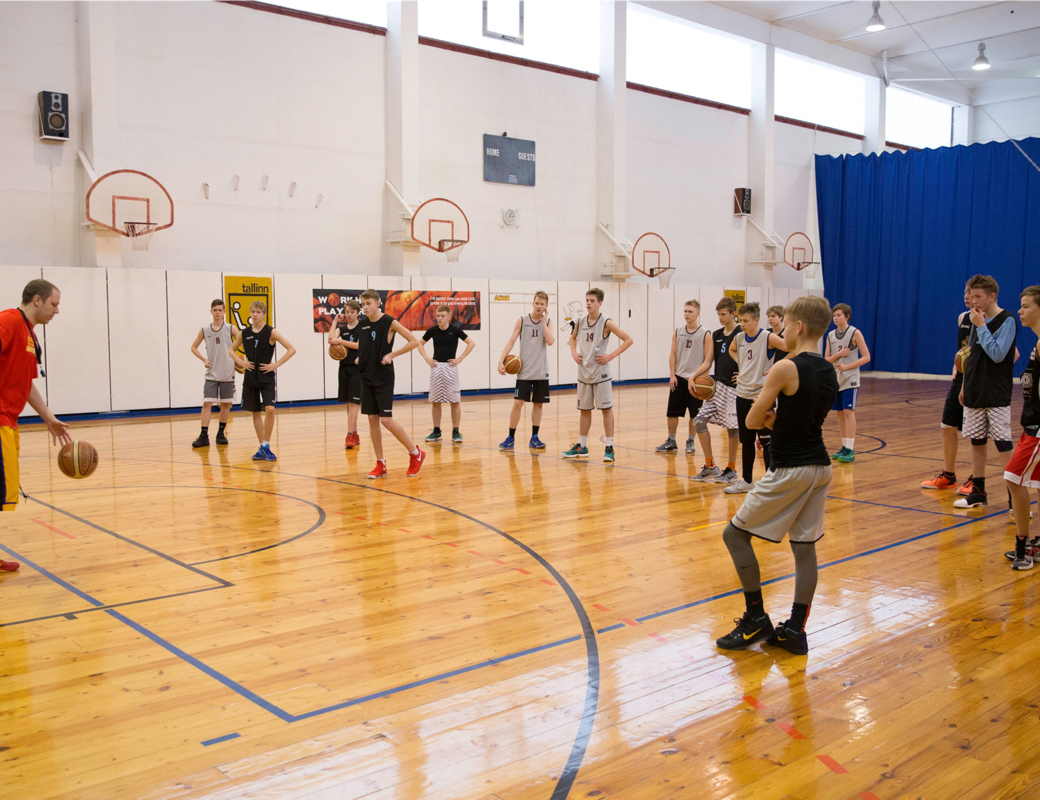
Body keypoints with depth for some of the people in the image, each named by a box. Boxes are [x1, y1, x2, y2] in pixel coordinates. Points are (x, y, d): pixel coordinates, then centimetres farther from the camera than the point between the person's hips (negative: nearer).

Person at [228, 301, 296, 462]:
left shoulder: (270, 332, -8)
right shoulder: (244, 333, 3)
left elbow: (292, 349, -11)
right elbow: (232, 350, 18)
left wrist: (276, 364, -14)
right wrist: (241, 362, 0)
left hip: (267, 378, -4)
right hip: (250, 377, 4)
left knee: (269, 409, -18)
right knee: (256, 412, 9)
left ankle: (266, 446, -7)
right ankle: (262, 448, 18)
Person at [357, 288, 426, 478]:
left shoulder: (389, 322, -10)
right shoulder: (363, 324, 7)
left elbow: (415, 341, -13)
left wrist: (392, 355, -14)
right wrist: (360, 357, 8)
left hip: (384, 378, -6)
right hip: (367, 376, 6)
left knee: (386, 420, -11)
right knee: (372, 419, 6)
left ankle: (416, 454, 5)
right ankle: (380, 464, 13)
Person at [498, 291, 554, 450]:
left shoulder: (548, 322, 3)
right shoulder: (522, 321, -2)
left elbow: (550, 342, -13)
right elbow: (511, 341, -5)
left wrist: (543, 320, -12)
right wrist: (501, 361, -14)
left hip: (541, 371, 2)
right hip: (524, 370, -2)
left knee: (538, 404, 7)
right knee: (518, 403, -7)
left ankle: (534, 438, 17)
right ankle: (511, 438, 3)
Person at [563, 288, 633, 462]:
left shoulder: (606, 323, -11)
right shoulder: (580, 322, 5)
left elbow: (628, 340, -10)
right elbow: (573, 338, 25)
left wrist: (612, 355, -16)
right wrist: (574, 352, 6)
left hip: (600, 373, -5)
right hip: (583, 373, 5)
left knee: (606, 409, -1)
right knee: (584, 410, 13)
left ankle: (609, 447, 3)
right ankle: (581, 446, 21)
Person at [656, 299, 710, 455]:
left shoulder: (705, 334, -4)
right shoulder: (678, 332, 6)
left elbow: (708, 358, -5)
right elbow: (673, 354, 7)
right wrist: (672, 375, -1)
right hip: (678, 378, 3)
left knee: (695, 414, 4)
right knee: (672, 411, 5)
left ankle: (690, 442, 17)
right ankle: (671, 442, 15)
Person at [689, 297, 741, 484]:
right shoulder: (716, 335, 12)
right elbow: (709, 361, 13)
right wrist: (693, 377, 0)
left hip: (733, 387, -7)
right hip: (717, 385, 7)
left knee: (731, 427, 1)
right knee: (699, 421, 1)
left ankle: (731, 470, 16)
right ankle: (710, 467, 12)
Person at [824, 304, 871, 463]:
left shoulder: (855, 333, -6)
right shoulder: (831, 335, 9)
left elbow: (866, 357, -8)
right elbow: (826, 360, 8)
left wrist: (846, 366, -16)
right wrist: (838, 355, -11)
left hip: (850, 379, -5)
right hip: (836, 379, 5)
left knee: (848, 411, -13)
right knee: (840, 413, 8)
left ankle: (850, 450, -13)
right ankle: (845, 447, 16)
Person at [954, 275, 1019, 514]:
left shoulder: (1007, 320, -10)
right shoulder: (977, 319, 10)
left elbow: (997, 355, -21)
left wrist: (981, 326, -17)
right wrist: (966, 384, 17)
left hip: (997, 395, -7)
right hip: (975, 393, 7)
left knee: (1003, 444, -9)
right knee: (976, 442, 12)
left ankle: (1015, 498, -5)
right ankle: (978, 493, 22)